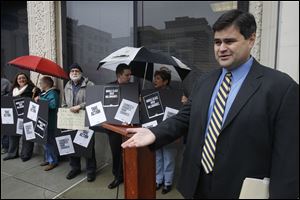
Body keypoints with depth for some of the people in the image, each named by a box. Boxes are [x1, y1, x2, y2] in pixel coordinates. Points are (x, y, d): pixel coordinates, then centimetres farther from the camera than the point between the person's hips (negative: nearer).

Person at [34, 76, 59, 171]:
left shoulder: (53, 93, -14)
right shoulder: (43, 93, 13)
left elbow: (53, 105, -31)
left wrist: (40, 99, -24)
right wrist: (37, 99, 4)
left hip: (49, 121, -9)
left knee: (49, 141, -2)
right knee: (45, 140, 16)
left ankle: (53, 161, 11)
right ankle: (48, 159, 29)